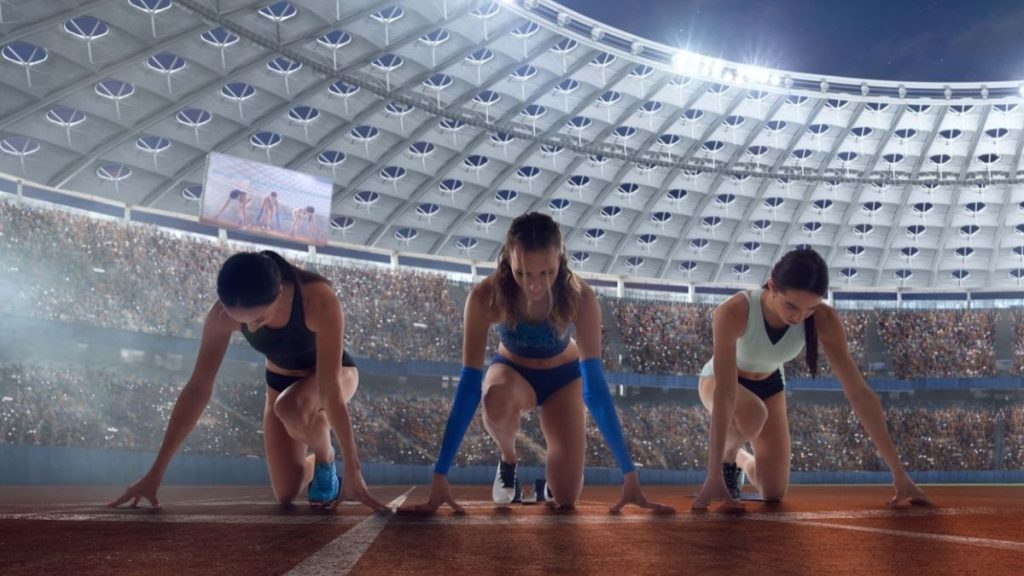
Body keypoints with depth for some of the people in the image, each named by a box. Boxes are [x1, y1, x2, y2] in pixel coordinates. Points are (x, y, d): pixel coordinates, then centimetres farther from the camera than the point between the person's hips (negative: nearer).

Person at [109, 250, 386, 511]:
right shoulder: (223, 314, -29)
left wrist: (352, 471, -42)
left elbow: (330, 390, -41)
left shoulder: (319, 301, -40)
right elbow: (198, 388, -24)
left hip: (335, 374, -4)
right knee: (286, 494, -1)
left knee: (290, 408, -38)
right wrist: (156, 472, -24)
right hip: (280, 381, 4)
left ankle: (326, 461, -8)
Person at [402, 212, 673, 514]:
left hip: (563, 377, 0)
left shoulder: (580, 298, -35)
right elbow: (469, 384, -34)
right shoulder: (485, 297, -35)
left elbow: (595, 386, -34)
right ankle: (508, 459, -4)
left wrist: (629, 474, -37)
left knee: (565, 500, -10)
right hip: (512, 371, 0)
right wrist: (439, 476, -37)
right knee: (497, 401, -39)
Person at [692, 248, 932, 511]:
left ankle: (740, 459, 32)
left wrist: (898, 472, -29)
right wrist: (714, 476, -47)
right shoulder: (732, 313, -41)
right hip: (719, 380, -3)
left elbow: (859, 392, -28)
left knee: (774, 494, -2)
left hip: (769, 385, 3)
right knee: (752, 414, -39)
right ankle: (726, 460, -5)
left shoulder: (824, 320, -30)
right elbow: (725, 393, -44)